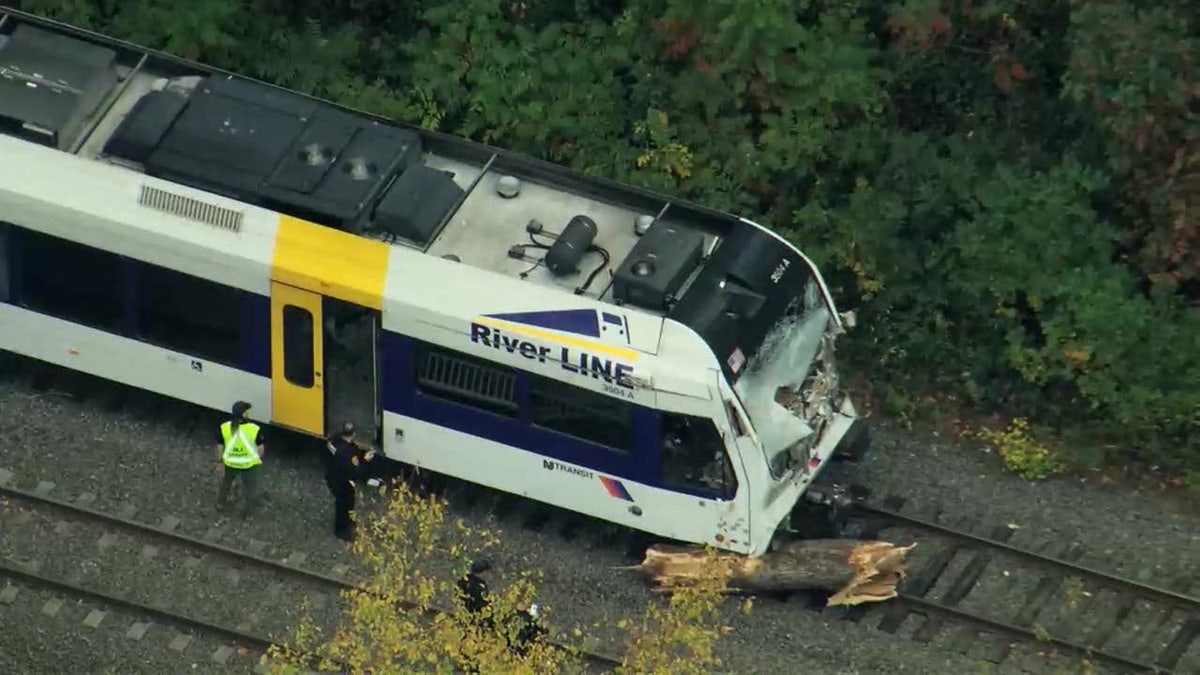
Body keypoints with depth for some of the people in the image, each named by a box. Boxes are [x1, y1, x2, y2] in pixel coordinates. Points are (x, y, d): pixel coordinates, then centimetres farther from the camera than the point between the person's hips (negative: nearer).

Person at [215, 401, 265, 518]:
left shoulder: (225, 428, -22)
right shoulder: (254, 429, -27)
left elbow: (220, 446, -8)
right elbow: (260, 448, -14)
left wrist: (219, 460, 11)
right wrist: (259, 457, 9)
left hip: (230, 463, 2)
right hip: (249, 464, -2)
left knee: (226, 483, 32)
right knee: (250, 487, 26)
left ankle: (221, 504, 53)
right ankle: (246, 510, 43)